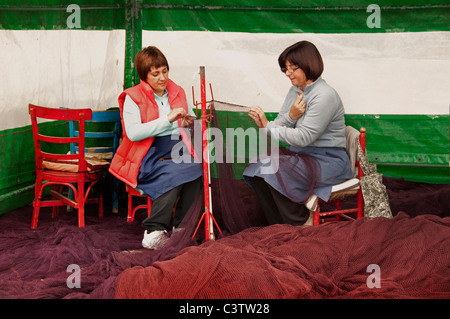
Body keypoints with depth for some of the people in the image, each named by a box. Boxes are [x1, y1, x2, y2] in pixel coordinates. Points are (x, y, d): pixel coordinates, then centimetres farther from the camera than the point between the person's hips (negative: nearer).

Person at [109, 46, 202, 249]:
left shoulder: (177, 92, 16)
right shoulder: (133, 97, -1)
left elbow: (191, 119, 29)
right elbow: (132, 133, -16)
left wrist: (190, 121, 3)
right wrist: (167, 119, -19)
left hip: (177, 150, 5)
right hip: (149, 155, -5)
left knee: (197, 169, -27)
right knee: (174, 173, -34)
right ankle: (153, 231, -26)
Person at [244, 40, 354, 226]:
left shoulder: (325, 96, -17)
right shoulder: (295, 91, 11)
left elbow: (303, 137, -22)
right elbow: (279, 125, 7)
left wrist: (267, 128, -17)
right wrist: (291, 116, -15)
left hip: (328, 160, -9)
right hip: (301, 155, 9)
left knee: (274, 171, -29)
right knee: (256, 170, -12)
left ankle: (303, 225, -9)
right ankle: (280, 227, -3)